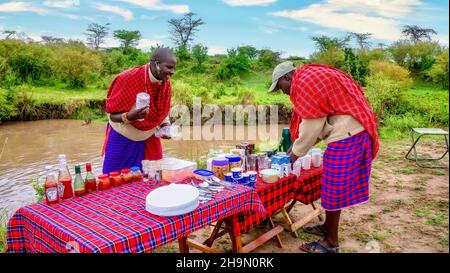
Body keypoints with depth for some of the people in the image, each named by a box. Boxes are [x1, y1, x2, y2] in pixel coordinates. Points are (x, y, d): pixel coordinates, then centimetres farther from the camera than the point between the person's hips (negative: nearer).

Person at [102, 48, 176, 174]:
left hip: (149, 140, 4)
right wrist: (128, 117, -35)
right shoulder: (128, 79, -22)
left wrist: (166, 125, -9)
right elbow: (112, 114, -15)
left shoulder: (166, 84, -6)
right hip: (122, 140, -4)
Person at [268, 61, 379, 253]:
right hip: (351, 132, 10)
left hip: (345, 137, -10)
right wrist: (297, 145, 16)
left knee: (334, 189, 0)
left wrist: (297, 152, -3)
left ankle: (331, 243, 13)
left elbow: (312, 124, -15)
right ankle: (327, 226, 33)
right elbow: (318, 120, 18)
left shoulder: (304, 82, -13)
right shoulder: (312, 77, 18)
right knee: (334, 187, 19)